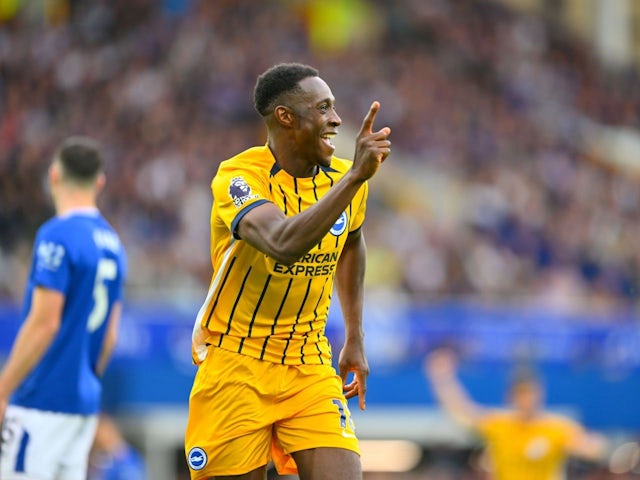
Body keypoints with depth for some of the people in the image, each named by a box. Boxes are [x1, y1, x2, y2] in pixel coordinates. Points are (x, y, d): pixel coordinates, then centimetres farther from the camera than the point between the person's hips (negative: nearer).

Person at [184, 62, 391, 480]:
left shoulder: (344, 178, 1)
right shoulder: (238, 178, -18)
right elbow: (285, 243, -38)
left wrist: (354, 338, 23)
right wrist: (355, 176, -42)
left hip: (310, 367, 4)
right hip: (237, 365, -4)